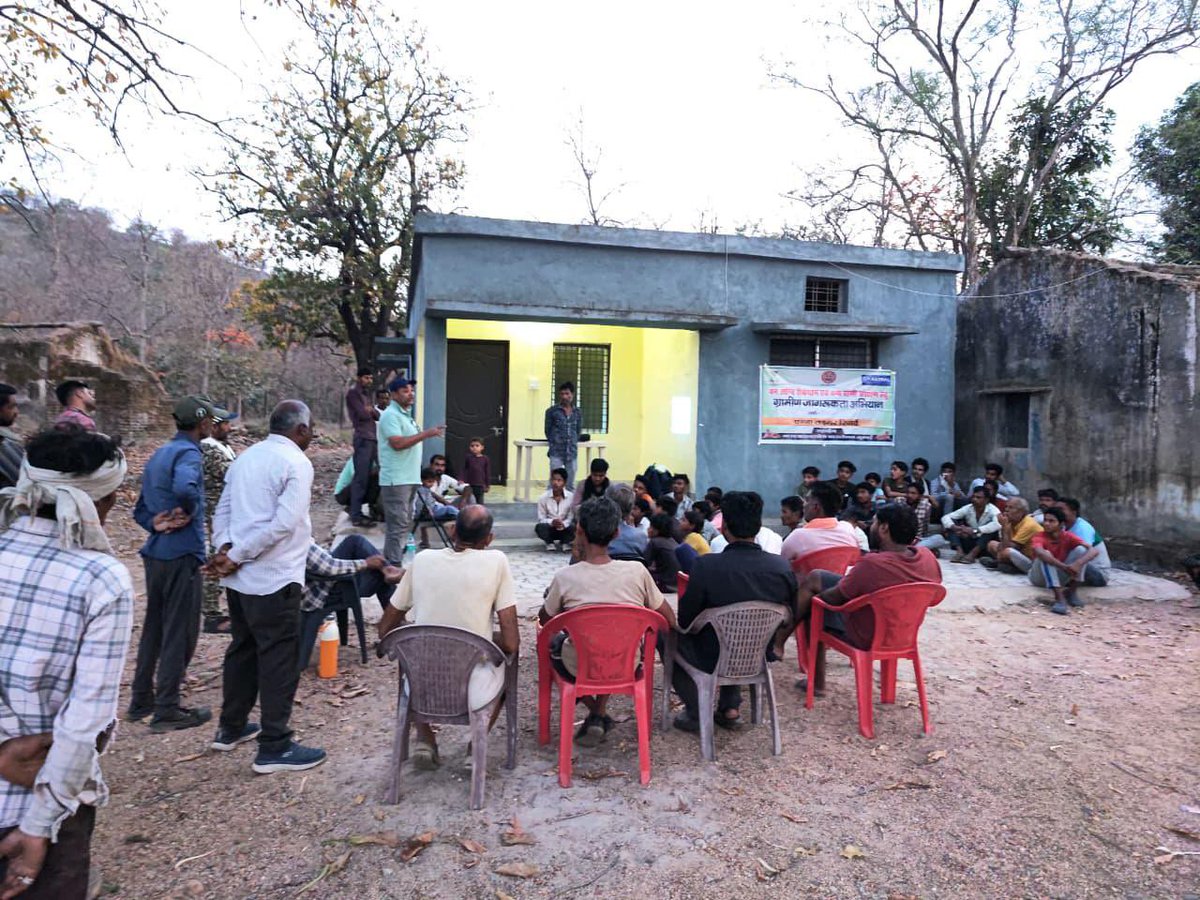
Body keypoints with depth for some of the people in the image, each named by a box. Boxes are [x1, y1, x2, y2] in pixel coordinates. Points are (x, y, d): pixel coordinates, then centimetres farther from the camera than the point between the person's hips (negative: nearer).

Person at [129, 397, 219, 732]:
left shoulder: (158, 454, 15)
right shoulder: (188, 453, -13)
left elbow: (140, 509, 16)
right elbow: (184, 487, -36)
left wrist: (157, 523, -2)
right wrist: (187, 513, -17)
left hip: (155, 554, 9)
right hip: (182, 555, -9)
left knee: (153, 628, 18)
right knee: (179, 633, 0)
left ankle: (141, 701, 28)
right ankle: (166, 709, 7)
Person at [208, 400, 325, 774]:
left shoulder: (246, 457, 12)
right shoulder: (296, 462, -13)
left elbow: (223, 510, 12)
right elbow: (284, 524, -22)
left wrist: (225, 548, -2)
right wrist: (236, 556, -14)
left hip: (240, 576, 8)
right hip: (274, 578, -8)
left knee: (243, 648, 21)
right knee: (279, 660, 1)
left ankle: (231, 728, 35)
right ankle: (275, 748, 9)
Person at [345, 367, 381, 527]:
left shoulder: (366, 393, 22)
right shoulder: (353, 392, -3)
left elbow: (377, 416, 14)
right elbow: (363, 414, -13)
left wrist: (370, 410, -5)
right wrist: (371, 411, 6)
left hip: (372, 438, 9)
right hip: (362, 438, -8)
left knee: (367, 477, 9)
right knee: (360, 478, -10)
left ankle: (357, 512, 14)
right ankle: (356, 516, -9)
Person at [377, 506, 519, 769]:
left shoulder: (422, 559, 0)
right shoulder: (496, 561, -8)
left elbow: (385, 630, 8)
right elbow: (511, 644, -10)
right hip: (472, 694, -2)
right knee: (507, 656, 30)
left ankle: (424, 741, 25)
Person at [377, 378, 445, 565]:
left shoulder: (406, 415, 19)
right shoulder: (390, 415, -12)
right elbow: (398, 443, -23)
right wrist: (426, 434, -23)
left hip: (409, 479, 10)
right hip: (396, 480, -10)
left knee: (405, 524, 14)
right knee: (398, 525, -9)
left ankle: (391, 562, 22)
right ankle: (394, 567, -5)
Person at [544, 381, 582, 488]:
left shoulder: (577, 412, 8)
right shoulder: (552, 411, -2)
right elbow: (548, 430, 5)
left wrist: (573, 442, 8)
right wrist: (554, 443, 7)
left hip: (572, 452, 3)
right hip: (556, 452, -3)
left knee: (570, 484, 9)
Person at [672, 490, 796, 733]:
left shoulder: (706, 565, -26)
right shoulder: (783, 567, -15)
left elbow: (685, 619, -13)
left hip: (713, 660, -4)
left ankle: (696, 712, 17)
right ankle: (731, 706, 26)